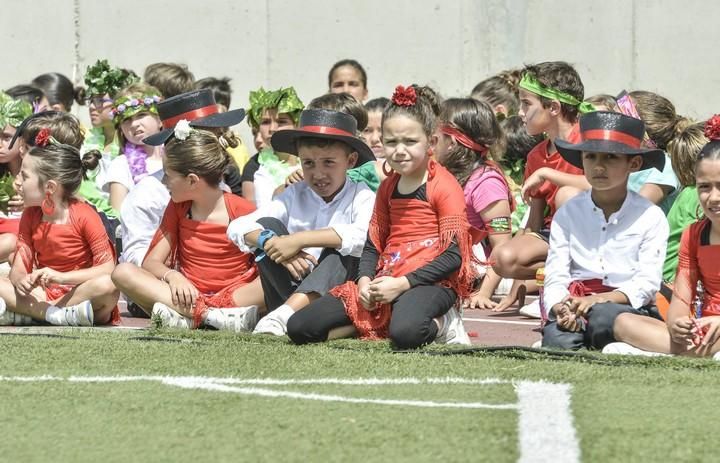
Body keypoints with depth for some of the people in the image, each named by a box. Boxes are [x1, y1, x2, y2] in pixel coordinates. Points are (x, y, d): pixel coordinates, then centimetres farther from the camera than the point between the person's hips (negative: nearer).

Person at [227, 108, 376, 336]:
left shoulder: (361, 196, -7)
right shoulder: (295, 195, 4)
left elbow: (364, 235, -31)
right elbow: (237, 228, -6)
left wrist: (300, 239, -32)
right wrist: (270, 240, -28)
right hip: (293, 286, 3)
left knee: (340, 253, -30)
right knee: (267, 225, -11)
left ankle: (282, 316, -42)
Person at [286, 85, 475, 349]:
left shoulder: (443, 186, -6)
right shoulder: (388, 187, 17)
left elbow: (454, 256, -13)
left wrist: (402, 284, -19)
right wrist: (365, 281, -2)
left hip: (429, 281, -7)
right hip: (386, 282, 7)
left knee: (404, 332, -43)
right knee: (300, 328, -6)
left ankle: (438, 324, -10)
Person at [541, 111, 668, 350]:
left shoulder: (650, 217, 3)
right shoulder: (567, 215, 11)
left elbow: (647, 282, -4)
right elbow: (555, 277, 4)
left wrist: (600, 299, -20)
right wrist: (561, 308, -20)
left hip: (628, 305, -1)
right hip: (575, 304, 1)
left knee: (603, 316, -37)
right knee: (556, 339, -34)